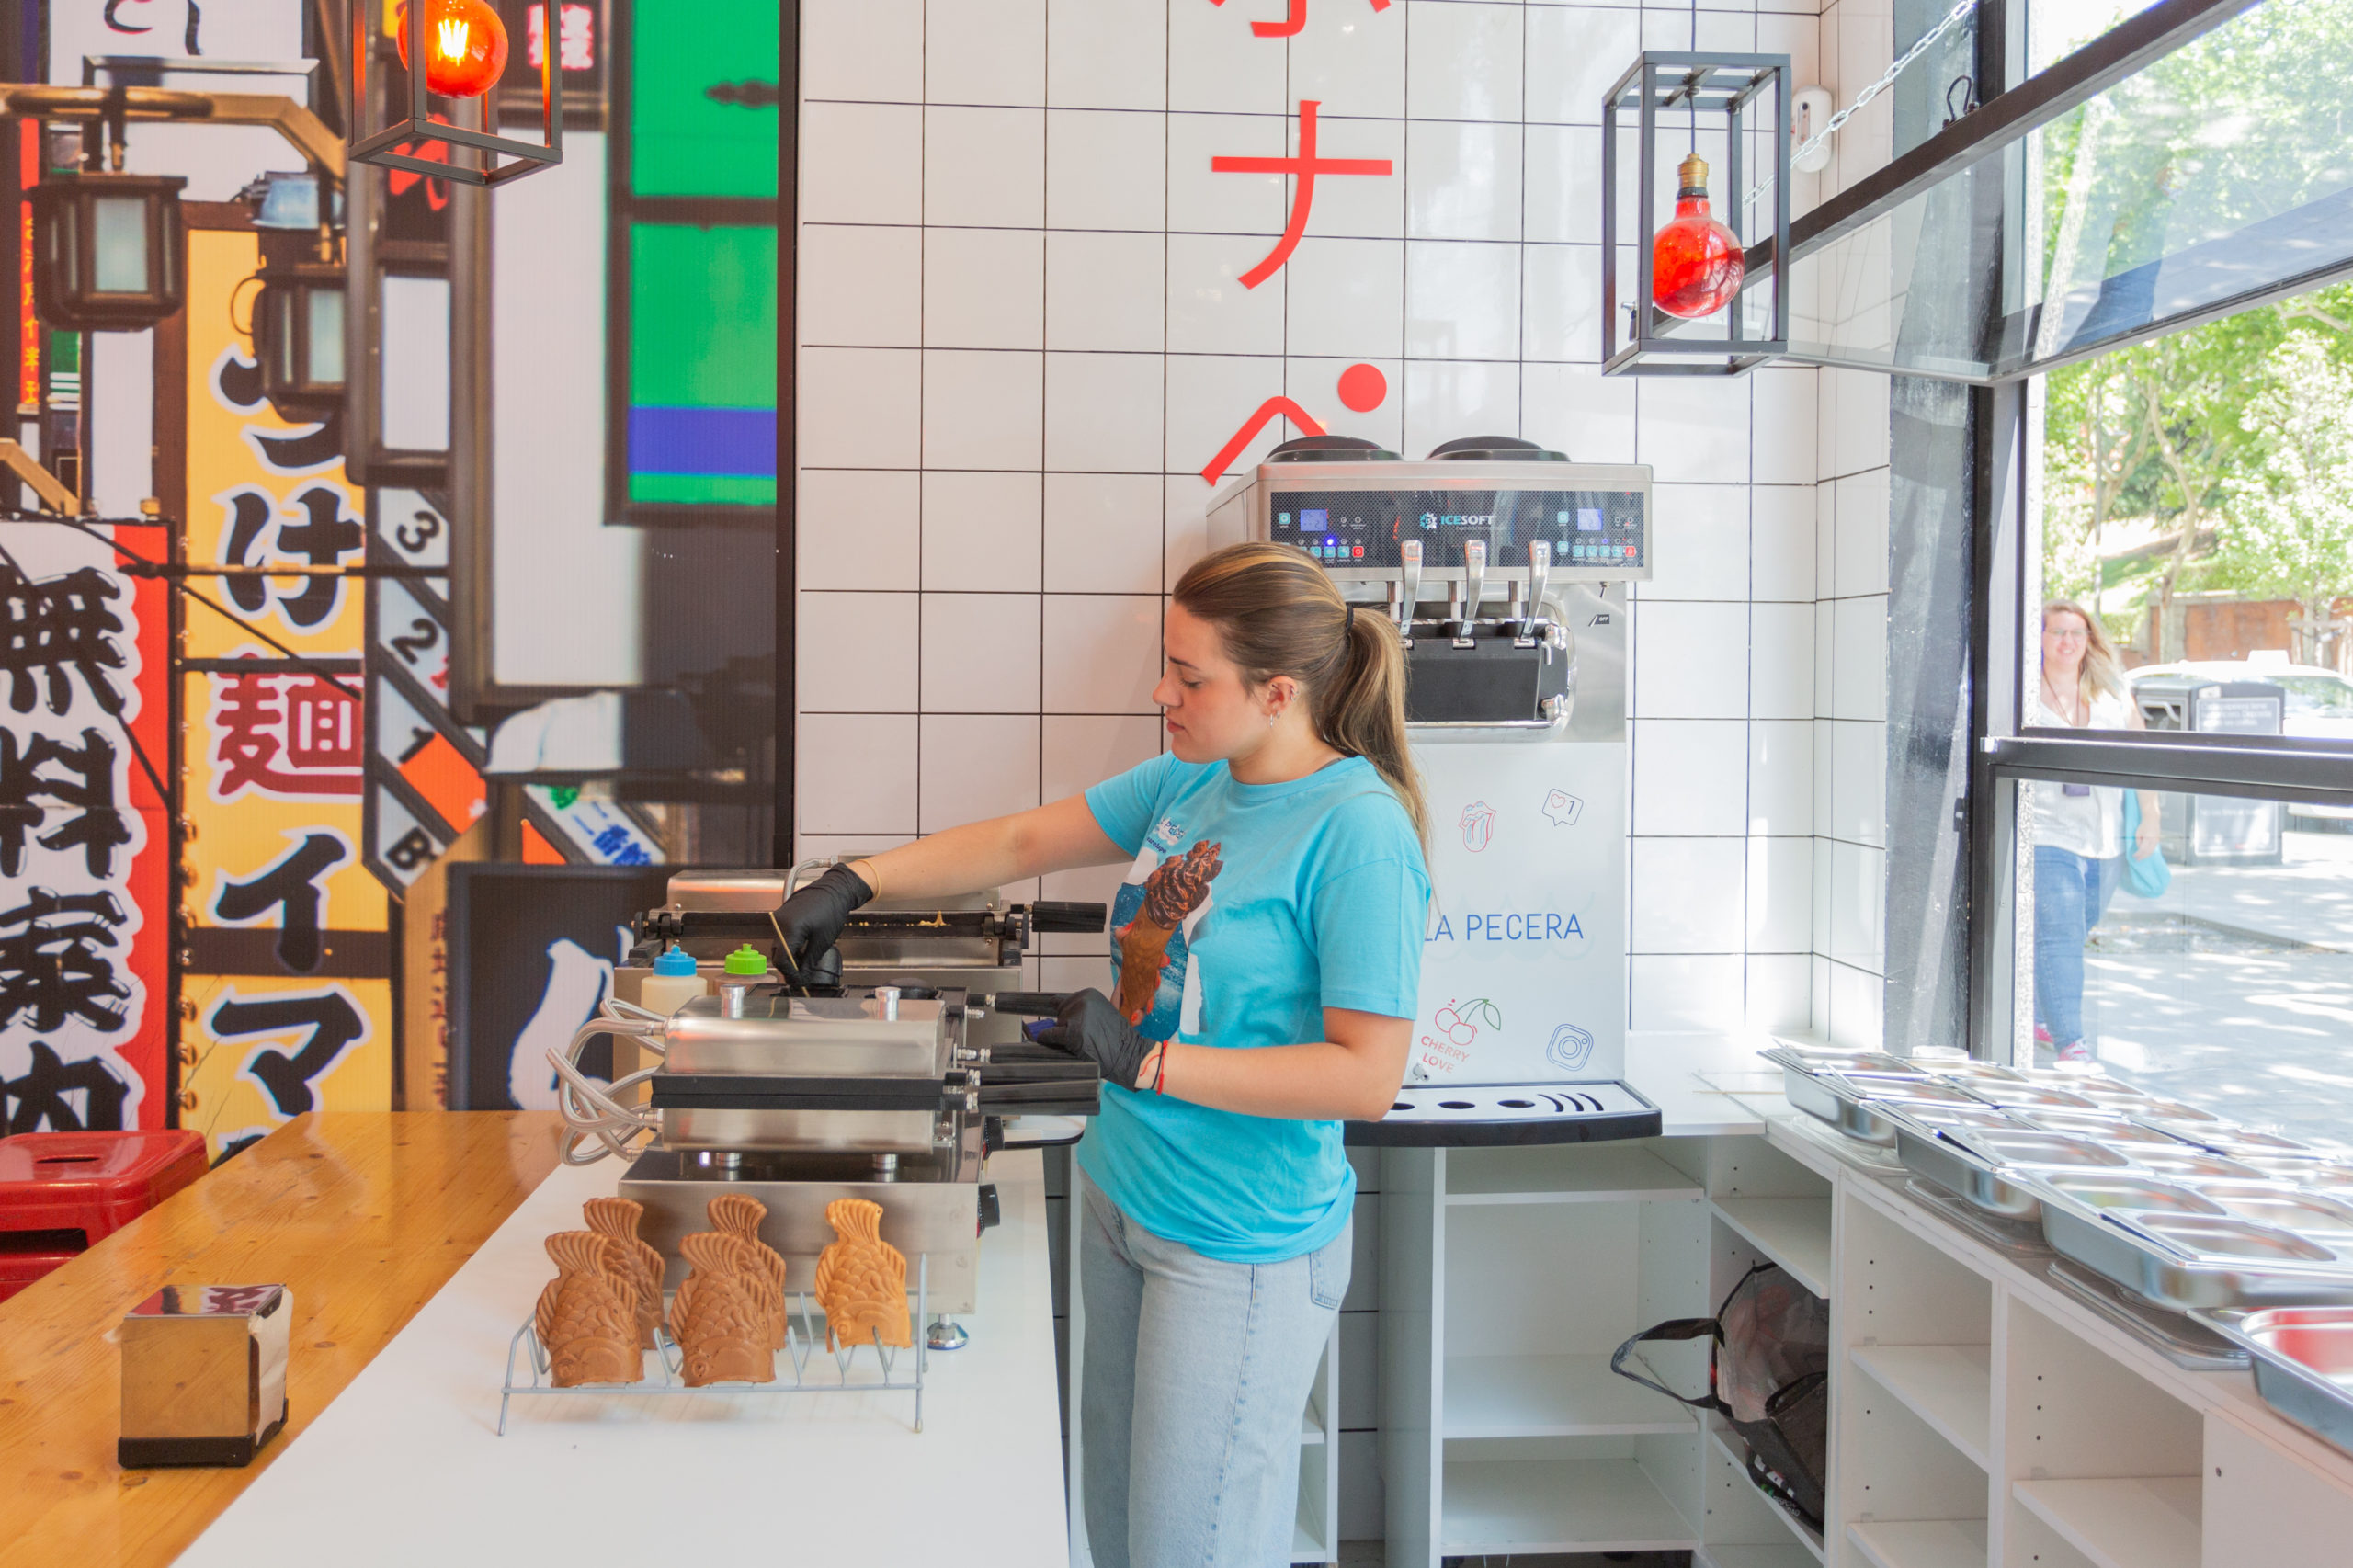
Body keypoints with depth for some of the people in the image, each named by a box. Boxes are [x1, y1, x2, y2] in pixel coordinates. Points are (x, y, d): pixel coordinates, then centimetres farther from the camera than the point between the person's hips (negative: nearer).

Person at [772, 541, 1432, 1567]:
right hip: (1121, 1194, 8)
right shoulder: (1191, 781, 4)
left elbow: (1367, 1076, -23)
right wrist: (855, 883, 8)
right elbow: (1023, 841, 15)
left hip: (1238, 1245, -8)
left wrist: (1142, 1058, -23)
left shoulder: (1359, 833, -21)